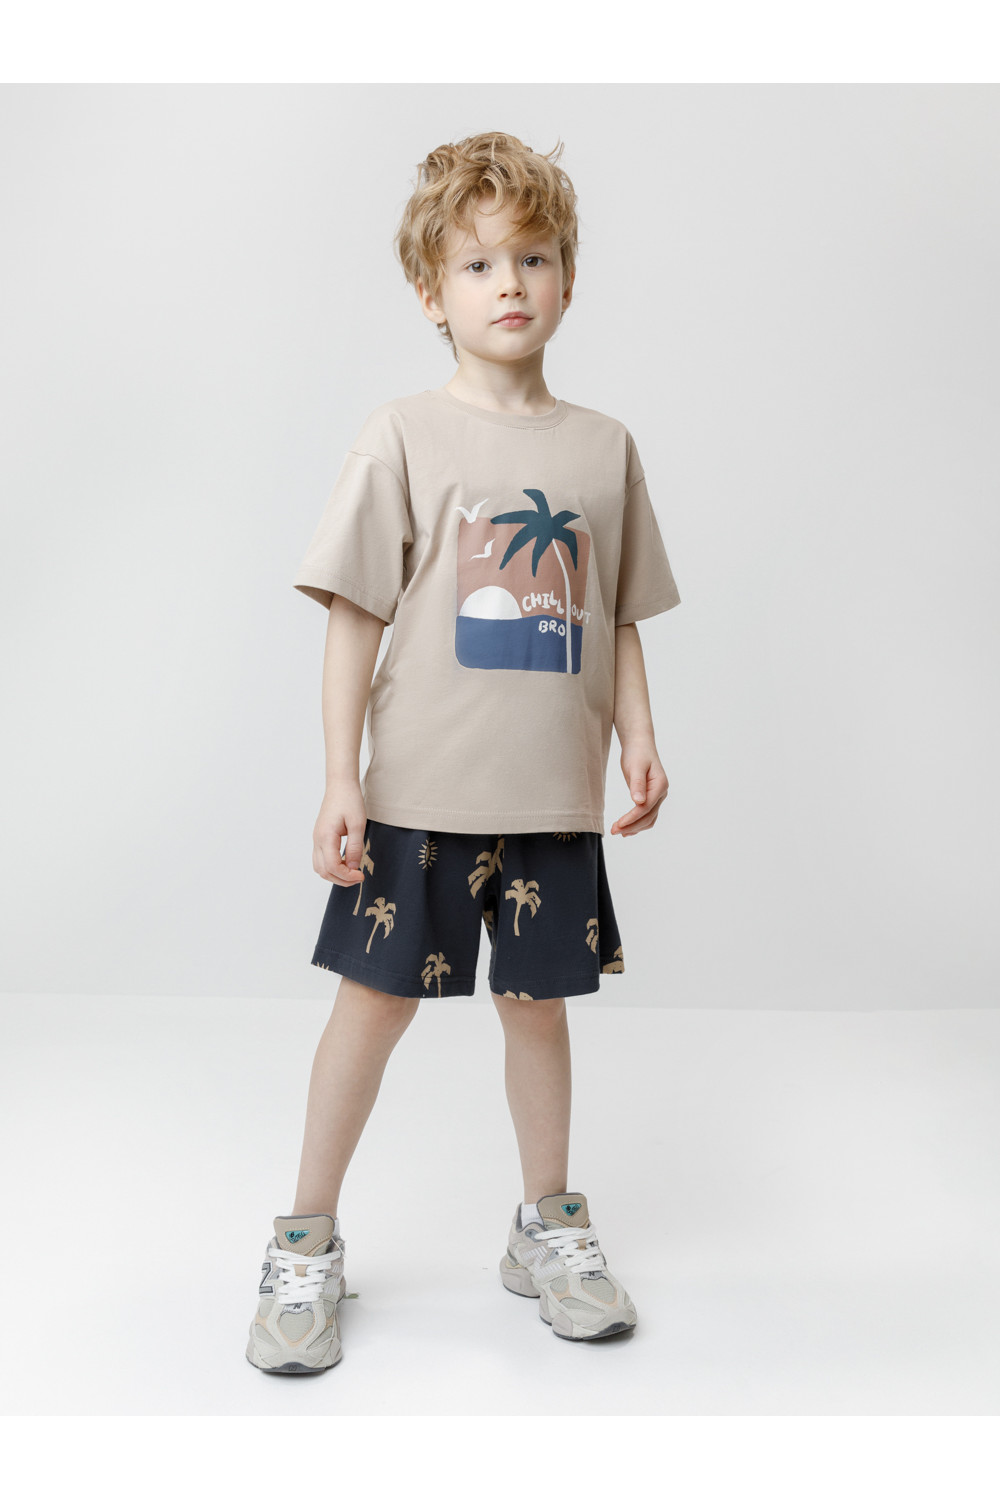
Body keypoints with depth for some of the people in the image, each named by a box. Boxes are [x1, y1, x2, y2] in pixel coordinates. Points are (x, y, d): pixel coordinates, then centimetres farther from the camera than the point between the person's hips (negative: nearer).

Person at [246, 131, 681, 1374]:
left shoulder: (603, 447, 8)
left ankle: (548, 1225, 33)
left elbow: (616, 621, 12)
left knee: (538, 999, 13)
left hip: (554, 797, 3)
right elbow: (355, 616, -5)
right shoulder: (404, 436, -2)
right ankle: (307, 1244, 23)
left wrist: (639, 741, 2)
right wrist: (339, 778, -9)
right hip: (420, 788, -2)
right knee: (377, 998, 5)